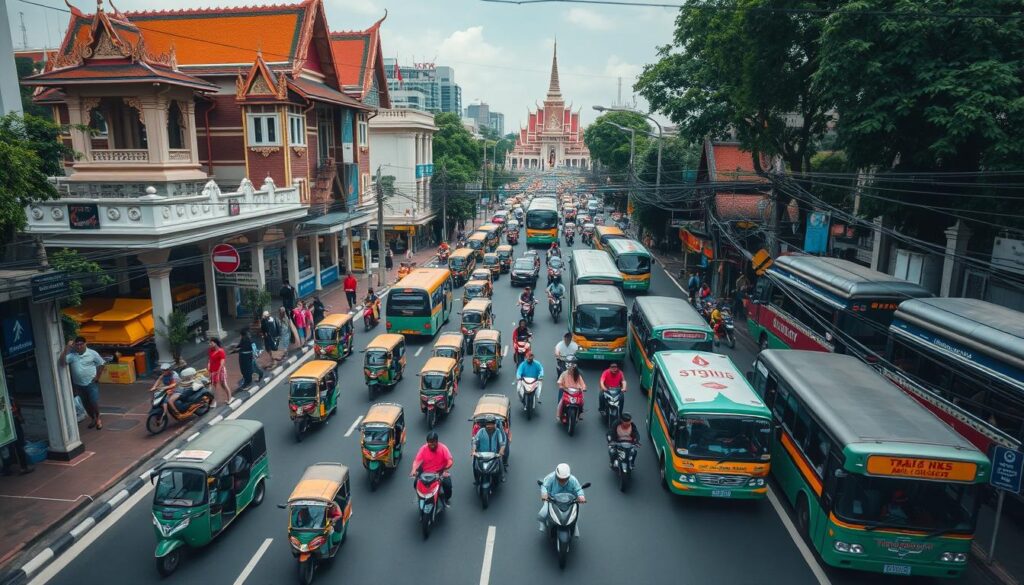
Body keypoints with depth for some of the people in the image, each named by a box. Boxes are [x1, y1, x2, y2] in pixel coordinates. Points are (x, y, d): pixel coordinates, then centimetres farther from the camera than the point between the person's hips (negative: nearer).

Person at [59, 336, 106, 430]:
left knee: (94, 403, -7)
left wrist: (97, 376, -2)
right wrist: (66, 348, -28)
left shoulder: (92, 353, -9)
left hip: (91, 383, -3)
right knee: (86, 405, 13)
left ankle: (98, 419, 16)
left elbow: (102, 364, 2)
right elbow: (62, 362, -24)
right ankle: (93, 419, 34)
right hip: (79, 385, 3)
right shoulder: (71, 354, -7)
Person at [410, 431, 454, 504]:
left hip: (440, 472, -2)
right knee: (416, 484, -17)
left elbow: (450, 460, -21)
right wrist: (414, 470, -34)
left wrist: (446, 469, -38)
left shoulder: (443, 448, -14)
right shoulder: (423, 448, -10)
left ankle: (447, 498, 10)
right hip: (425, 473, 2)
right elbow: (417, 460, -15)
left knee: (447, 484, -24)